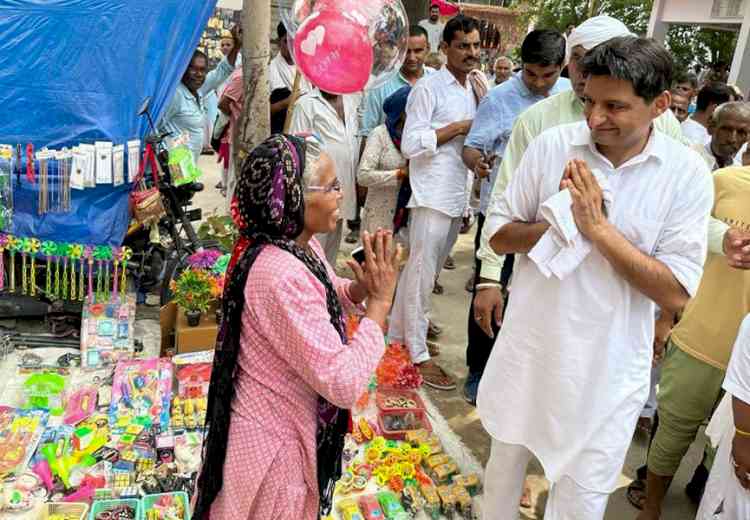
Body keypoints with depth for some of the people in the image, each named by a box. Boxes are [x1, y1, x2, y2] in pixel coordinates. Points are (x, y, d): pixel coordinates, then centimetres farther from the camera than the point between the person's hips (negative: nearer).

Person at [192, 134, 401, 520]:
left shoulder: (299, 243, -6)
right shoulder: (282, 276, -35)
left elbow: (321, 297, 13)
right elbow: (343, 383, -35)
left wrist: (359, 288, -8)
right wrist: (380, 302, -26)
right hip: (273, 438, -8)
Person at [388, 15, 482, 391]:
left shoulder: (474, 89, 16)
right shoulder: (429, 88, -7)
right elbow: (411, 144, -14)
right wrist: (458, 128, -13)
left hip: (458, 197, 8)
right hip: (432, 197, -8)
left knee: (425, 273, 14)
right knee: (421, 276, -2)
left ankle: (398, 335, 27)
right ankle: (418, 355, 6)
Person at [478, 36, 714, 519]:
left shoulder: (687, 173, -12)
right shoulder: (552, 145, -8)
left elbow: (676, 294, -16)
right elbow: (499, 234, -3)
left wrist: (598, 228, -23)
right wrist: (560, 221, -20)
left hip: (606, 366, -1)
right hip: (529, 346, 2)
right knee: (506, 458, 24)